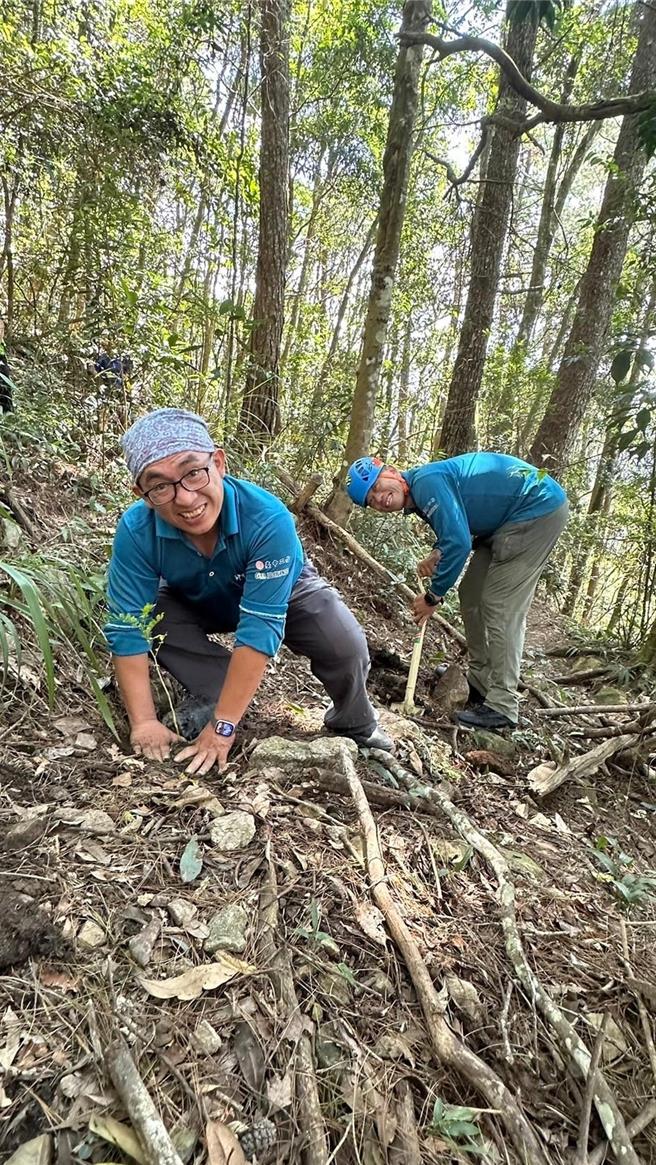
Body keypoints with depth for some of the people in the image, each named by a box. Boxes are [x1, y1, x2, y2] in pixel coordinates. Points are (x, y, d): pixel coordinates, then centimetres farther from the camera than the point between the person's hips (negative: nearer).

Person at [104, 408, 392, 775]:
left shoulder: (268, 520, -42)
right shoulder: (136, 530, -32)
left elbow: (258, 631, -42)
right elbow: (128, 630, -27)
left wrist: (222, 726, -40)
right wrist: (144, 722, -30)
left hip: (283, 593, -2)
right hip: (197, 603, 3)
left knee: (344, 644, -26)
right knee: (151, 618, -27)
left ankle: (356, 727, 5)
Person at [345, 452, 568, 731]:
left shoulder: (426, 481, -23)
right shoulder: (417, 499, 7)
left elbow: (458, 543, -27)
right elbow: (457, 531, 21)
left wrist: (433, 597, -16)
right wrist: (436, 555, 0)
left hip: (540, 508, -10)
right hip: (508, 521, 10)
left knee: (501, 607, -13)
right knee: (471, 596, 10)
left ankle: (502, 707, -6)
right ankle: (480, 683, 20)